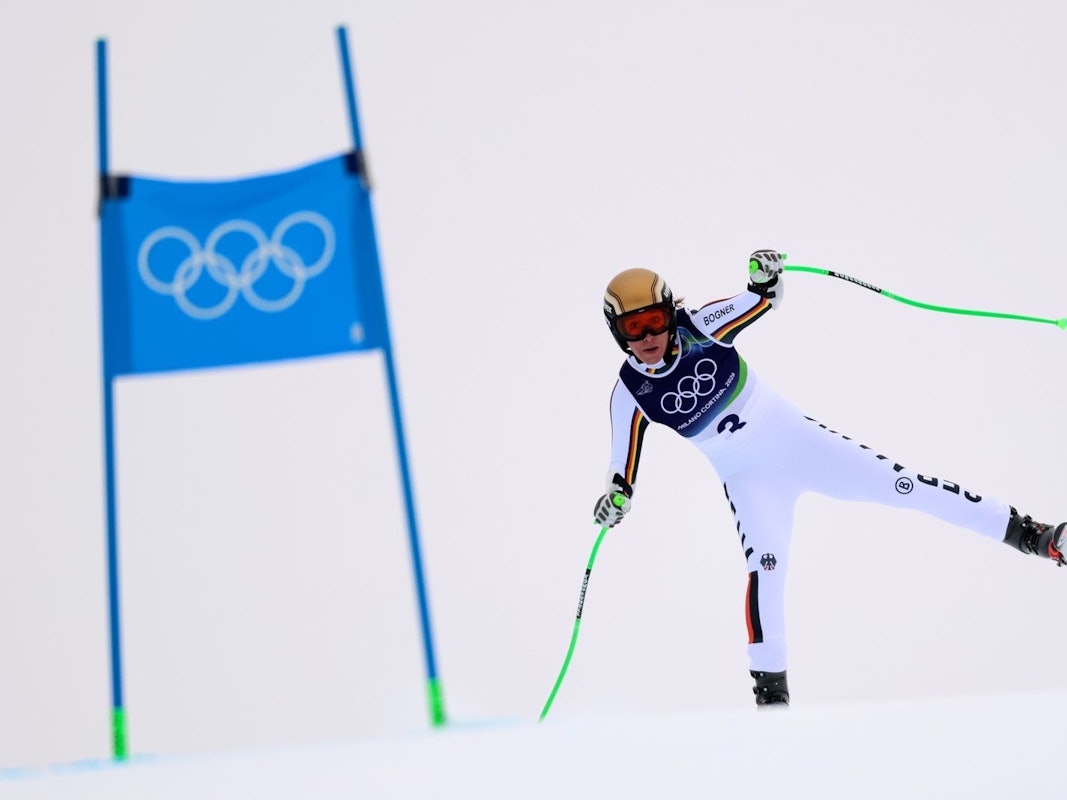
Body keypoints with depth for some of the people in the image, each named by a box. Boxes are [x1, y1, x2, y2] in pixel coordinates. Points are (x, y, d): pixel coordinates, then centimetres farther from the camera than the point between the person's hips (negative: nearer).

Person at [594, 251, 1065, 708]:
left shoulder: (699, 328, -13)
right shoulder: (632, 394, -11)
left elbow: (763, 302, 0)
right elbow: (625, 467, -1)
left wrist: (765, 277, -22)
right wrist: (616, 499, -20)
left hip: (793, 437, 0)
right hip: (747, 478, 0)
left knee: (892, 483, -5)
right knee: (766, 560, -23)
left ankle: (1029, 534, 2)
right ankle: (770, 688, -15)